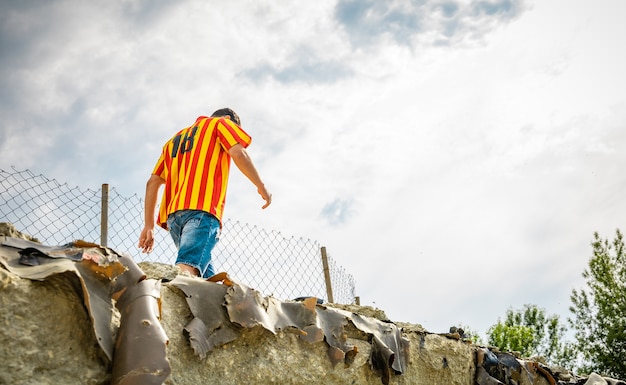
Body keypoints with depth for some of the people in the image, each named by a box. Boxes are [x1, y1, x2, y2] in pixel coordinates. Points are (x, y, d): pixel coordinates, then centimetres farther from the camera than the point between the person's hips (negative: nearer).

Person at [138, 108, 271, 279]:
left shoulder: (175, 139, 35)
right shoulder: (221, 123, 19)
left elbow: (152, 182, 25)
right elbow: (238, 153, -3)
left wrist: (149, 226, 20)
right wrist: (261, 187, 6)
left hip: (173, 214, 7)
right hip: (202, 208, -6)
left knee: (206, 278, 6)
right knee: (187, 269, -25)